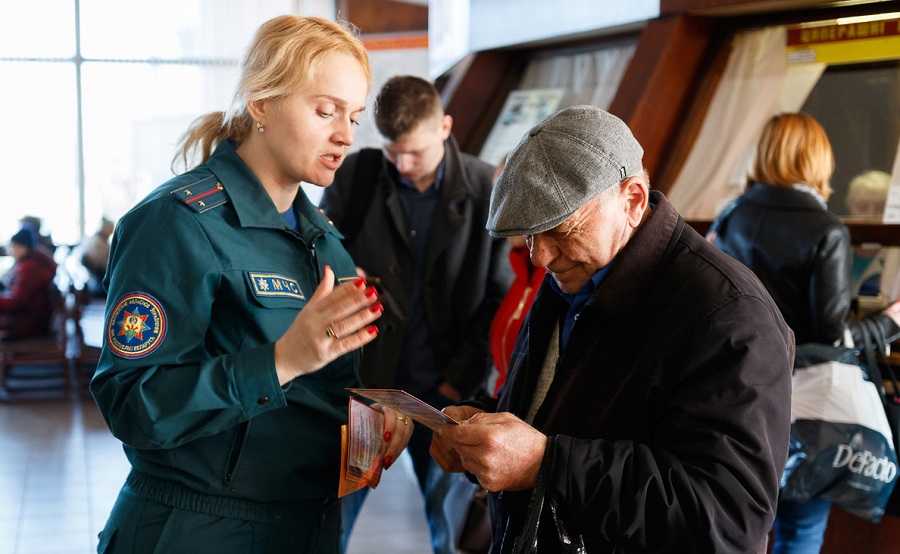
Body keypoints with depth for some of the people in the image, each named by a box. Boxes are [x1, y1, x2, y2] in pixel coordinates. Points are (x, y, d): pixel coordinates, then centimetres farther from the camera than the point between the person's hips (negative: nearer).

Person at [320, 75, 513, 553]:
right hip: (363, 382, 1)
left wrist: (460, 381, -6)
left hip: (443, 389, 0)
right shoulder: (355, 175, -4)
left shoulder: (486, 190, -6)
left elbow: (500, 298, -2)